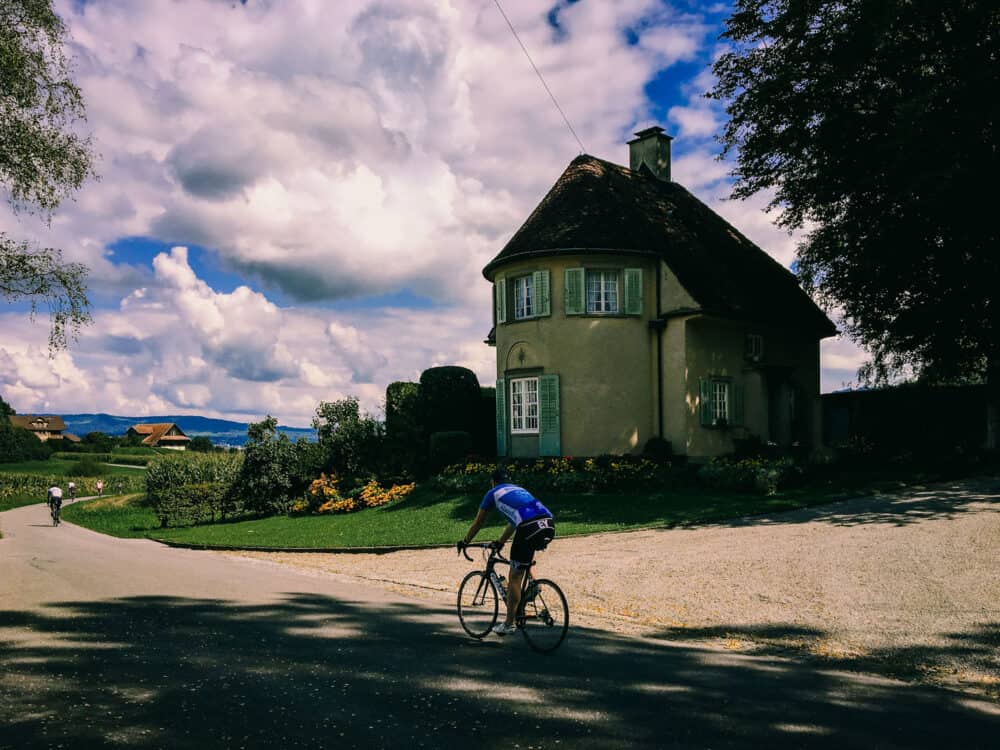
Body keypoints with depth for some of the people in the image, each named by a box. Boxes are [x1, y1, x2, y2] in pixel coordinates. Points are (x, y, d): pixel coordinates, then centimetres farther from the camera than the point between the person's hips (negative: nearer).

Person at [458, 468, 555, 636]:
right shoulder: (519, 489, 37)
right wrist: (501, 542, 60)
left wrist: (465, 542, 45)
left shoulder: (493, 493, 22)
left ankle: (509, 624, 10)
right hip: (550, 524, 6)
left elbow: (478, 523, 30)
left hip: (530, 528, -5)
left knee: (515, 576, 6)